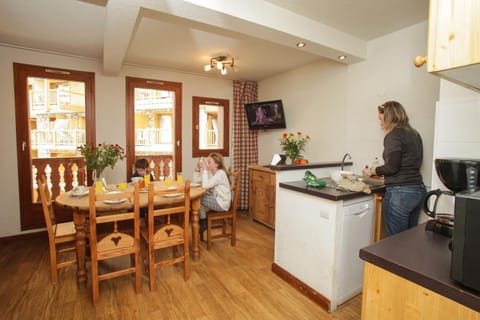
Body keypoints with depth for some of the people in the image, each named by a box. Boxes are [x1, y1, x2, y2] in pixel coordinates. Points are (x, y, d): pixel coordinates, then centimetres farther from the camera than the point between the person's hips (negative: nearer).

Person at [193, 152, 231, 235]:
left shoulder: (220, 173, -20)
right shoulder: (210, 173, 6)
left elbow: (205, 185, -31)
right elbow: (195, 181, 6)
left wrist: (204, 170, -27)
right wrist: (197, 168, -6)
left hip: (221, 203, -9)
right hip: (216, 199, 9)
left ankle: (203, 222, 4)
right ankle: (199, 220, 13)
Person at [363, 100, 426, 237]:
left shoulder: (394, 135, -11)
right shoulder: (414, 133, 14)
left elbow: (392, 167, -17)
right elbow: (409, 164, 17)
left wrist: (372, 170, -1)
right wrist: (380, 171, 20)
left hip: (400, 193, -8)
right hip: (418, 190, 9)